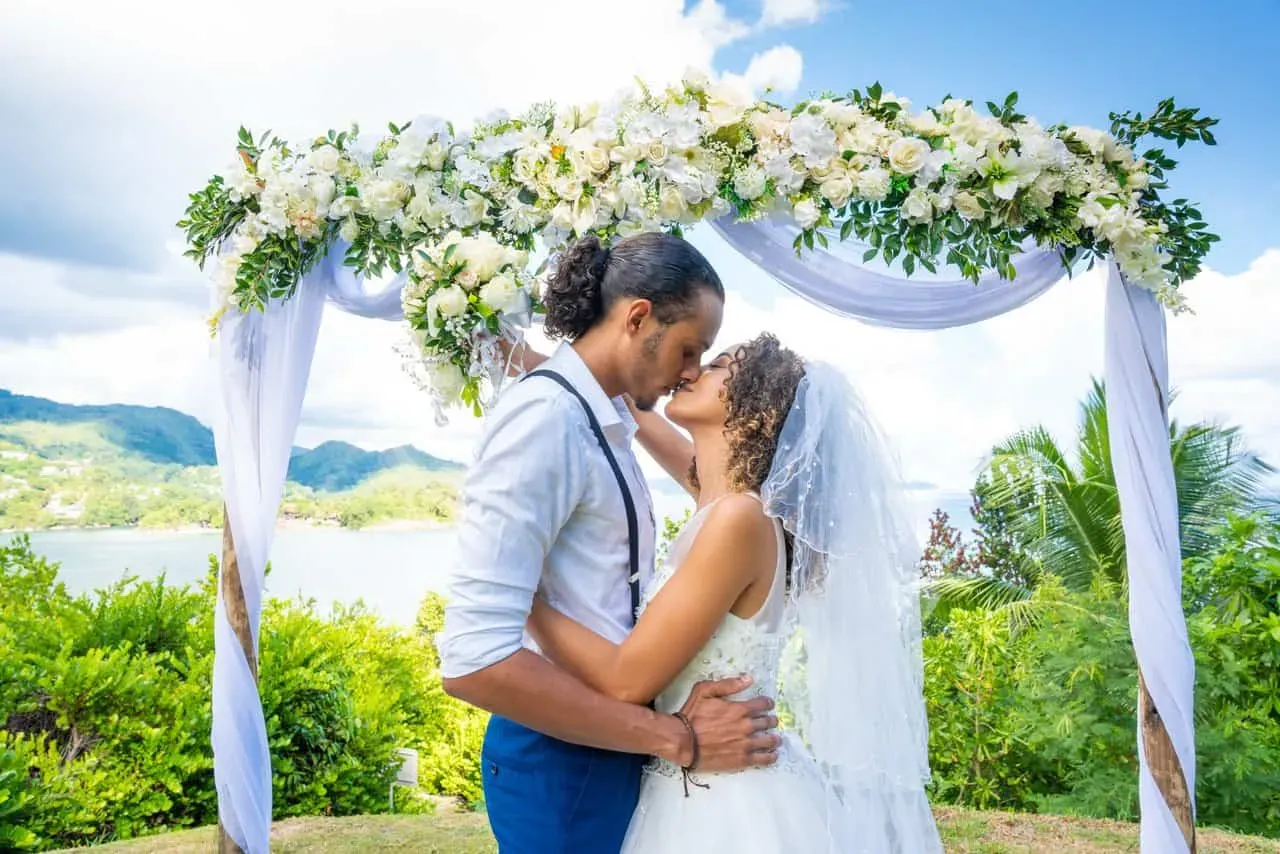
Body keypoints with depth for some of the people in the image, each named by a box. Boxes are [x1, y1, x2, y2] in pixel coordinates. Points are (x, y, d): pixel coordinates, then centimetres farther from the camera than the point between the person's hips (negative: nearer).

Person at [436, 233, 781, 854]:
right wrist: (675, 737, -23)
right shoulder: (547, 417, -22)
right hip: (565, 759, -8)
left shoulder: (605, 417, 4)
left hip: (612, 737, 8)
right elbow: (472, 658, -28)